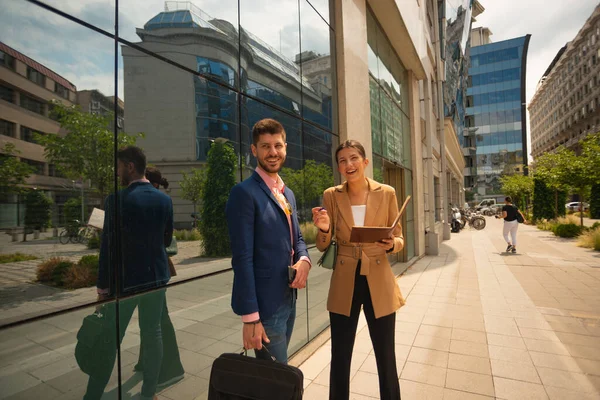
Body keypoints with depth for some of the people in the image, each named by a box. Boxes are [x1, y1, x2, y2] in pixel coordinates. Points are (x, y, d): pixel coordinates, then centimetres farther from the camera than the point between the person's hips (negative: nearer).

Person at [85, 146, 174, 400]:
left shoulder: (117, 200, -14)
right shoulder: (164, 200, 0)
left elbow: (109, 246, -13)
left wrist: (102, 286, -5)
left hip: (125, 279, -4)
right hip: (156, 276, 4)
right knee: (153, 333, 13)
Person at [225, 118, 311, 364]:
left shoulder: (287, 193, 10)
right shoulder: (244, 192, -16)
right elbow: (242, 258, -19)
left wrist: (304, 260, -7)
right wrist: (250, 317, -18)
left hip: (288, 299, 8)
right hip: (265, 304, -8)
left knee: (280, 368, 25)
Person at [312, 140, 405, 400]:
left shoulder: (387, 193, -3)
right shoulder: (331, 196, -2)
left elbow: (399, 239, 4)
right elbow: (323, 246, 1)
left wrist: (391, 245, -19)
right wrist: (324, 229, -21)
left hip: (379, 283, 0)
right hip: (344, 285, 1)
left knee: (386, 357, 12)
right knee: (339, 358, 11)